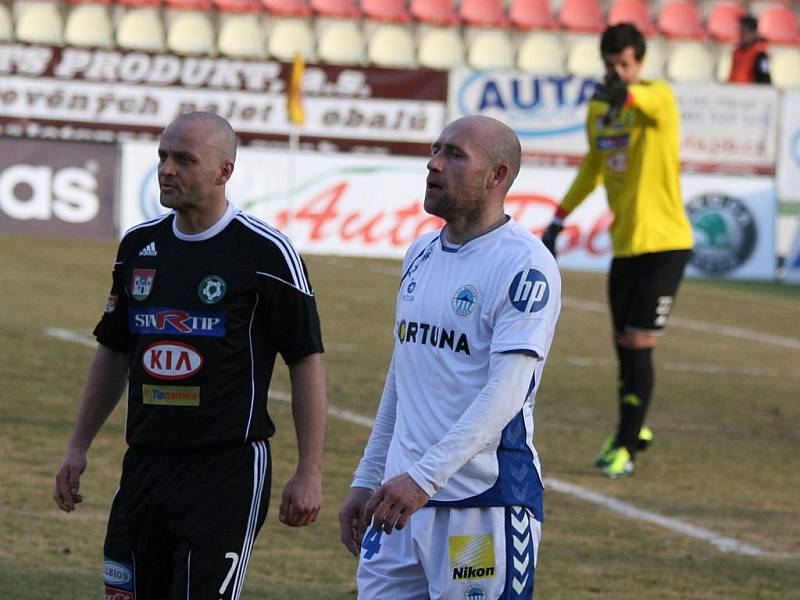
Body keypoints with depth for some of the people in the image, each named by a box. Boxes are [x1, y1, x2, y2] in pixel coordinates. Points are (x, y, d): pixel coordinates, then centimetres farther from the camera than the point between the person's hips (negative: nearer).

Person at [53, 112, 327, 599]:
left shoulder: (265, 252, -7)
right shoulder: (139, 246, 10)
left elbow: (307, 362, -6)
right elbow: (113, 354, 20)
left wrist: (310, 475, -11)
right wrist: (78, 448, 16)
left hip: (228, 468, -6)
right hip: (146, 463, 6)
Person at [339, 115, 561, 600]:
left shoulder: (524, 264, -12)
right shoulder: (421, 255, 15)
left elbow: (506, 391, -21)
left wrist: (425, 476, -30)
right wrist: (365, 482, 20)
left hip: (486, 500, -7)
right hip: (402, 493, 8)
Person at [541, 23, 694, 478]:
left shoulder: (659, 97, -12)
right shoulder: (598, 109, 8)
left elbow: (654, 103, -39)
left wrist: (624, 93, -62)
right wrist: (559, 219, 22)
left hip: (665, 242, -6)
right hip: (625, 243, 6)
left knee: (639, 343, -10)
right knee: (624, 344, 10)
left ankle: (626, 448, -3)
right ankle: (633, 430, 30)